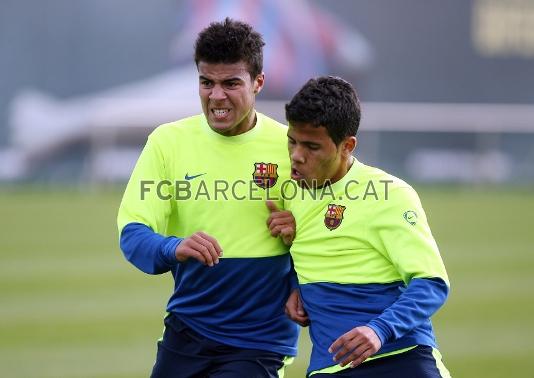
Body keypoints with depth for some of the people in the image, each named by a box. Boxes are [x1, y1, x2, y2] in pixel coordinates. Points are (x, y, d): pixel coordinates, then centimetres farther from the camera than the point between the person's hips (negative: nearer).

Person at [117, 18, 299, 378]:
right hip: (186, 329, 2)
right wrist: (174, 249, -29)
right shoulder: (167, 141, -2)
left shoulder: (289, 146, -6)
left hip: (259, 343, -2)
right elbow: (132, 235, -8)